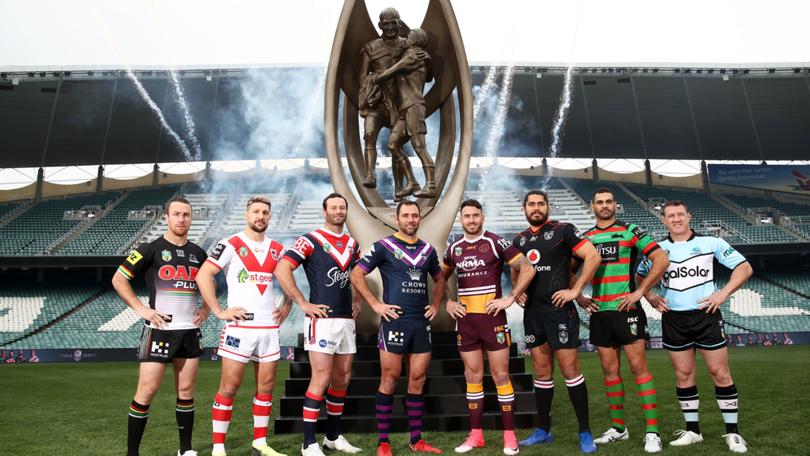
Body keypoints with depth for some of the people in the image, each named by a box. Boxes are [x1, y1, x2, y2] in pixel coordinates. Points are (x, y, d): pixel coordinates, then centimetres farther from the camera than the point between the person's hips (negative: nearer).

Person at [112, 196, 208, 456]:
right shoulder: (151, 249, -3)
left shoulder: (198, 253, 11)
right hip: (160, 329, -4)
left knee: (186, 390, 9)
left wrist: (206, 308, 8)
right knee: (147, 389, -3)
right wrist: (141, 309, -9)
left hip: (191, 330, 4)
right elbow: (118, 279, -2)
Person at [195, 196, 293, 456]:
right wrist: (218, 311, -12)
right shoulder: (231, 245, -4)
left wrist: (287, 306, 11)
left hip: (269, 327, 5)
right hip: (240, 326, -5)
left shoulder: (277, 249, 12)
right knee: (229, 387, -1)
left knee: (266, 387, 9)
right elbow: (203, 275, -9)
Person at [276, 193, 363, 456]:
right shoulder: (311, 240, -6)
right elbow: (282, 270, -14)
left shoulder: (352, 244, 14)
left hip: (346, 319, 7)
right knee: (321, 378, -7)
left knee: (342, 378, 11)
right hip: (322, 318, -7)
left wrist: (357, 301, 12)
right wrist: (303, 304, -15)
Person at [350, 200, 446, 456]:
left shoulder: (428, 250, 12)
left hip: (422, 322, 5)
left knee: (417, 380, 9)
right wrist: (376, 305, -10)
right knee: (389, 380, 1)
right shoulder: (384, 246, -3)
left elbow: (439, 279, 26)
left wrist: (436, 304, 12)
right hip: (395, 321, -5)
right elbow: (356, 275, -5)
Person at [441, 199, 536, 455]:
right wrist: (447, 303, 8)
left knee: (500, 375, 1)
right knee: (473, 376, 9)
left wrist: (510, 299, -12)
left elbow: (528, 270, -7)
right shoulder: (454, 248, 8)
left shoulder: (495, 243, -5)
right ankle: (476, 435, 18)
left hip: (492, 316, -4)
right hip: (465, 319, 4)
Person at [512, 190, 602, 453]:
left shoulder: (563, 230, -4)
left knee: (570, 369, -3)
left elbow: (593, 256, -11)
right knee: (542, 372, 12)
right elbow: (515, 271, 27)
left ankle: (585, 433, 9)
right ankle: (543, 431, 22)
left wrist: (575, 290, -14)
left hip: (559, 309, -5)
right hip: (532, 312, 6)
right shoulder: (519, 239, 13)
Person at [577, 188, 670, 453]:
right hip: (599, 312, 4)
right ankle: (618, 428, 21)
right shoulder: (585, 238, 11)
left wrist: (639, 292, -11)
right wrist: (580, 299, 4)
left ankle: (652, 432, 3)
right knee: (610, 370, 10)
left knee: (639, 367, -4)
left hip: (626, 309, -4)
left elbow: (662, 259, -6)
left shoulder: (630, 231, 0)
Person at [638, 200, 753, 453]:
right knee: (683, 375, 7)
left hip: (705, 315, -2)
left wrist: (723, 293, -11)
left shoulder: (711, 242, 1)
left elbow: (744, 267, 1)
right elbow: (639, 276, 19)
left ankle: (732, 432, 14)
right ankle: (692, 430, 19)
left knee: (720, 373, 1)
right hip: (673, 319, 2)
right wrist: (652, 297, 3)